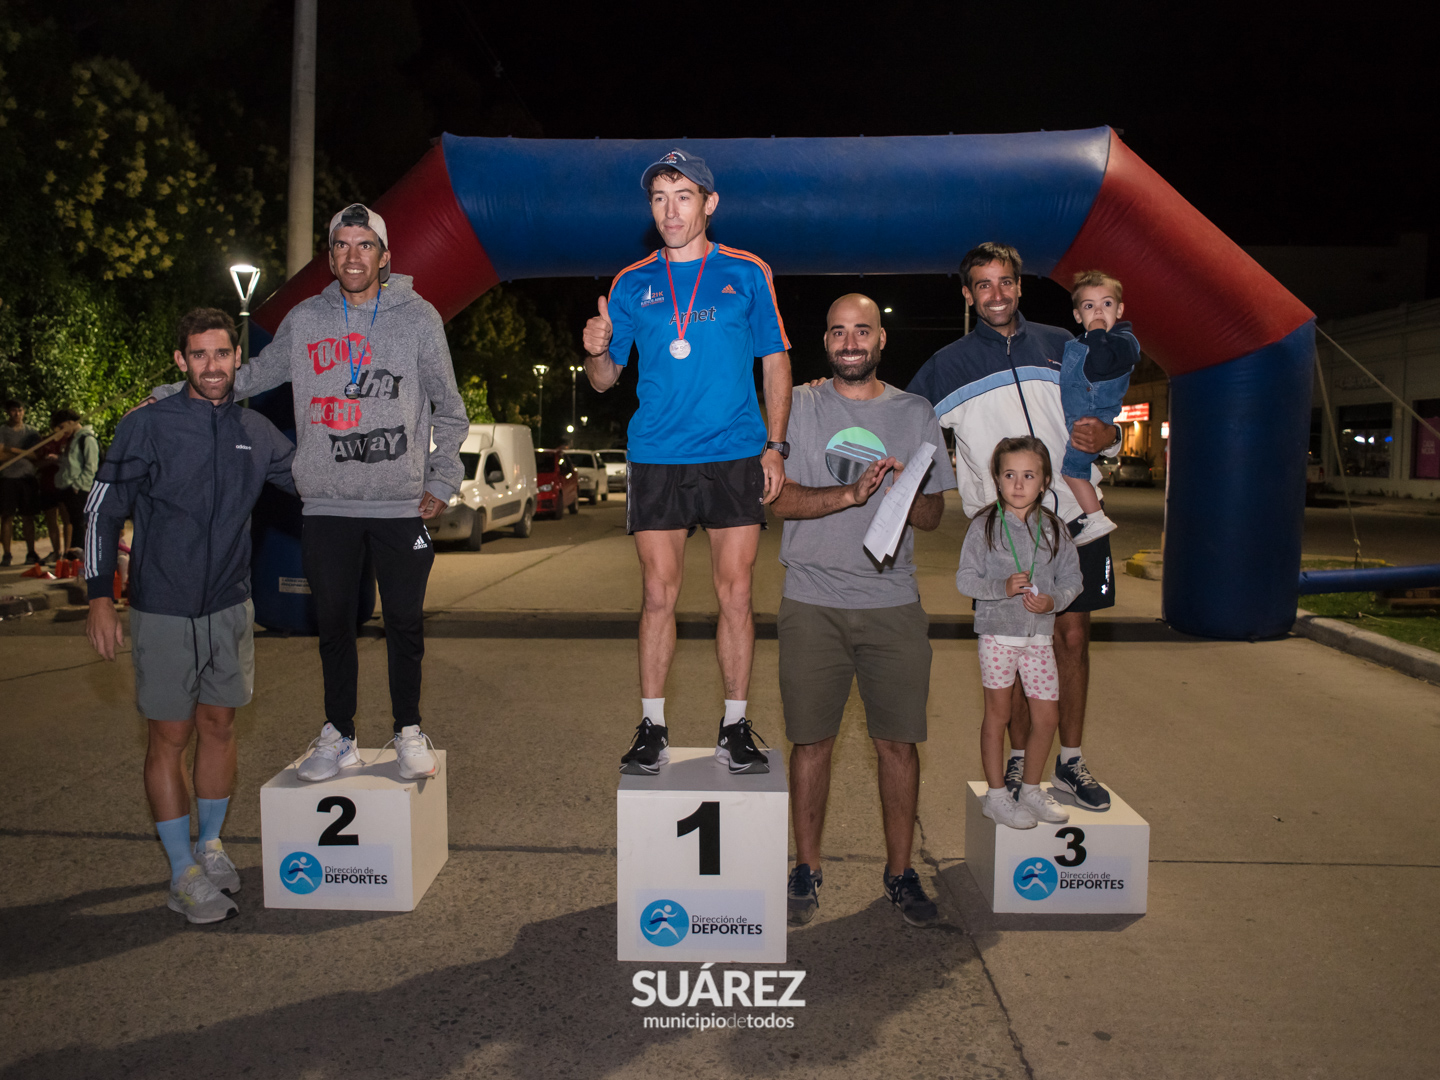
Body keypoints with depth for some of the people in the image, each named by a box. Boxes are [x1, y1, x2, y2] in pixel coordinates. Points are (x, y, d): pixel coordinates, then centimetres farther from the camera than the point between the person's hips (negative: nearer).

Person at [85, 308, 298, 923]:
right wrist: (100, 599, -9)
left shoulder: (256, 433, 3)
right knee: (170, 737, 2)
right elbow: (102, 512, -4)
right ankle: (184, 873, 12)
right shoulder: (147, 427, -8)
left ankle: (211, 846, 29)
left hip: (231, 608, 4)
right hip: (163, 613, -4)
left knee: (218, 726, 13)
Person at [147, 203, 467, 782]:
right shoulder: (304, 319, 8)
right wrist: (171, 396, 15)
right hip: (327, 505, 2)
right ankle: (338, 735, 21)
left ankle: (409, 732, 19)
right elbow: (251, 375, 20)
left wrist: (441, 482, 0)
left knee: (405, 621, 4)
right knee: (334, 623, 8)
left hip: (402, 504, -2)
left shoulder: (418, 317, 3)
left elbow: (448, 409, 7)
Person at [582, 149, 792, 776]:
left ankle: (736, 729, 14)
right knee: (659, 595, 3)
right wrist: (596, 352, -12)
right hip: (656, 458, 1)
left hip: (736, 456, 0)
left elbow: (775, 364, 9)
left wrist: (775, 445, 0)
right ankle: (652, 729, 15)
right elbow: (605, 380, 11)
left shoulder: (747, 274, 7)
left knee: (735, 593, 2)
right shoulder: (632, 285, 10)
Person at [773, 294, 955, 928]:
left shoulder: (915, 413, 11)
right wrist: (850, 494, -19)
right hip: (813, 603, -1)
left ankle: (900, 872, 19)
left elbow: (934, 514, 11)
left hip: (893, 602, 2)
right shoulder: (797, 406, 6)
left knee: (899, 742, 4)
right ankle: (806, 870, 19)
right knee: (812, 740, 4)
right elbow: (777, 495, -5)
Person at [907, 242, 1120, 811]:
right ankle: (1018, 758, 17)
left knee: (1072, 635, 5)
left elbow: (1100, 418, 17)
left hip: (1073, 514, 2)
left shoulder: (1059, 344, 13)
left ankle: (1070, 760, 18)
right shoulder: (947, 365, 7)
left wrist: (1107, 435, -6)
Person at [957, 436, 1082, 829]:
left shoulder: (1054, 529, 3)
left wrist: (1053, 601, -13)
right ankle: (996, 795, 20)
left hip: (1039, 634, 3)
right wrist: (1003, 587, -22)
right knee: (998, 713, 7)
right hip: (997, 632, -3)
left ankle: (1031, 788, 27)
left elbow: (1072, 579, 7)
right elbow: (965, 579, -7)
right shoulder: (984, 526, -6)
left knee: (1047, 716, 6)